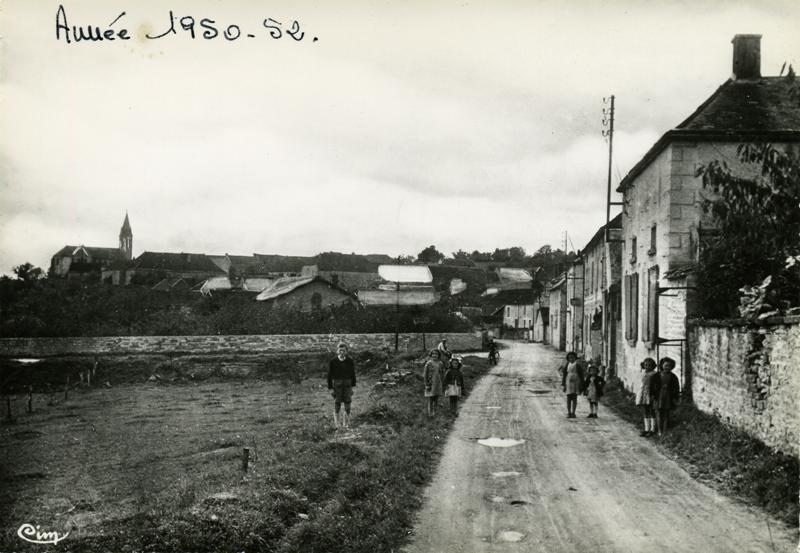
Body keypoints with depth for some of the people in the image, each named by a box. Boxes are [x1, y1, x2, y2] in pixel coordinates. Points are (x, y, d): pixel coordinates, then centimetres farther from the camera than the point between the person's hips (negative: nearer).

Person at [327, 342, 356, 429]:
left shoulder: (350, 361, -2)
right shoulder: (333, 362, -7)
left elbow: (353, 373, 6)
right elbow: (329, 375, -3)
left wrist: (353, 386, 4)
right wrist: (330, 388, -5)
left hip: (347, 384, 2)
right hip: (336, 384, -2)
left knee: (347, 403, 2)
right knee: (337, 404, 2)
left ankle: (346, 423, 11)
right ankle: (336, 422, 14)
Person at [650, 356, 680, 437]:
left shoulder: (673, 377, 2)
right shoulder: (656, 376, -2)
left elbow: (676, 388, 5)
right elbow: (652, 386, 1)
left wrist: (676, 398, 1)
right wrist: (652, 395, -6)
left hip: (668, 398, 1)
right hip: (658, 398, -1)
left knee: (666, 415, 6)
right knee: (658, 414, 0)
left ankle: (664, 432, 12)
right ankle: (659, 431, 7)